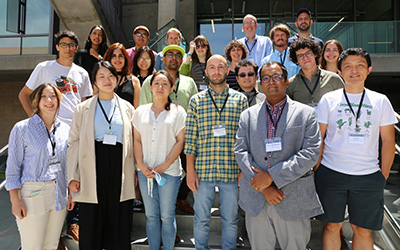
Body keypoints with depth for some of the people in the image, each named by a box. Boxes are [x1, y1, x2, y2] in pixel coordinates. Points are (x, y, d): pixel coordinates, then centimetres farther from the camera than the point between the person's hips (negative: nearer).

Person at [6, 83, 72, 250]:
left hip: (59, 194, 4)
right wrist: (15, 200, -9)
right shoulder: (22, 128, -4)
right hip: (32, 192, -4)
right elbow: (13, 167, -4)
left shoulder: (65, 129, 8)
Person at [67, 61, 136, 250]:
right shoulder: (83, 109, 7)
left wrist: (134, 172, 6)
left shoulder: (127, 108, 11)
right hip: (93, 168, -1)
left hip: (120, 169, 1)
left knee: (120, 222, 6)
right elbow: (73, 142, 5)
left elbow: (132, 141, 12)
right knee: (91, 223, 5)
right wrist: (72, 176, -2)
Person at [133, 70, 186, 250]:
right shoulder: (141, 111, 10)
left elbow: (180, 142, -3)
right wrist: (141, 164, -5)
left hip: (169, 171, -2)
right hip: (145, 171, 3)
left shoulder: (178, 111, 2)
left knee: (167, 216, 5)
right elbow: (137, 140, 8)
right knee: (151, 215, 11)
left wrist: (165, 165, -12)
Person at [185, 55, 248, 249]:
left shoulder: (240, 99, 5)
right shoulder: (196, 100, 5)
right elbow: (190, 138, 2)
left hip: (232, 171, 0)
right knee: (201, 219, 12)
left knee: (230, 220, 13)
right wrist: (190, 170, -2)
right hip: (203, 170, 0)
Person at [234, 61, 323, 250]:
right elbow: (240, 151, 0)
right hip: (256, 199, 2)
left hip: (294, 201, -1)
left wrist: (272, 176, -14)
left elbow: (311, 153, -8)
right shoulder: (248, 115, 8)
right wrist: (264, 187, -11)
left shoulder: (306, 113, 2)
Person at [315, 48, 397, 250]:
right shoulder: (328, 99, 2)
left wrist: (383, 176, 4)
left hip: (368, 176, 1)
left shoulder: (380, 101, 5)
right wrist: (318, 171, -1)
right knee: (332, 225, 10)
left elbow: (388, 140, 8)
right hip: (331, 173, -1)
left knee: (363, 230, 10)